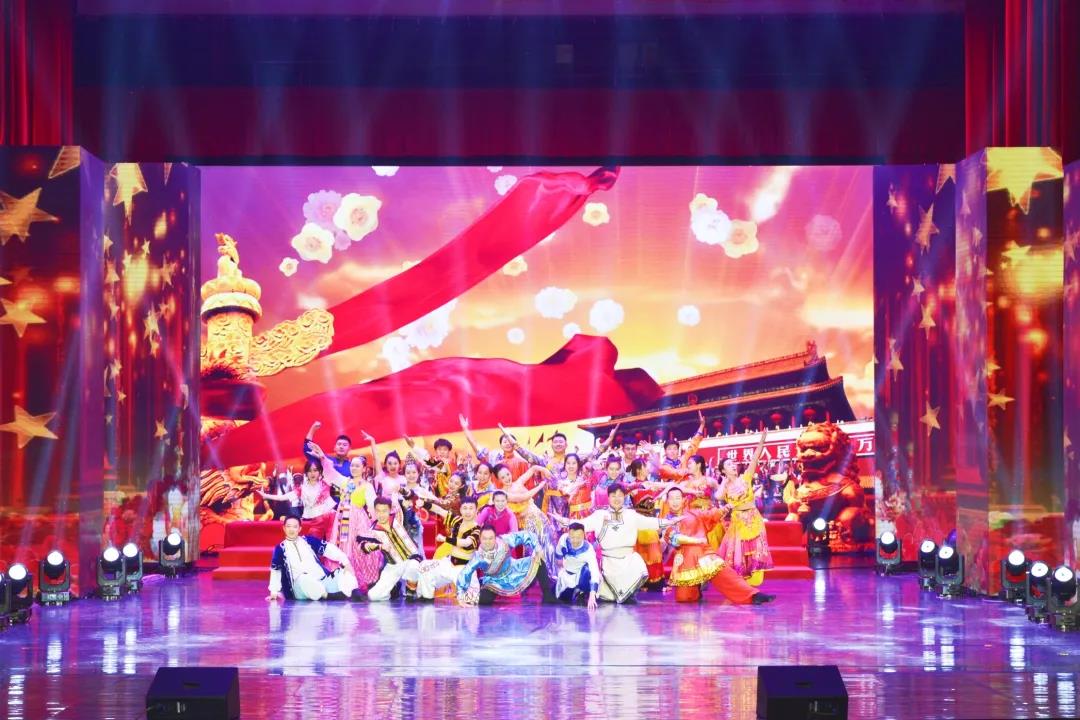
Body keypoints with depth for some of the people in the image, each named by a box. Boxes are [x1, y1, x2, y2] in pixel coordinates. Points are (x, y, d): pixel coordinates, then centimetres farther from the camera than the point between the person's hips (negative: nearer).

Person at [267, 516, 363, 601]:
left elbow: (328, 549, 5)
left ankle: (355, 594, -44)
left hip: (322, 581, 3)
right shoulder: (280, 549, 10)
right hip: (300, 587, -3)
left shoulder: (309, 540, 13)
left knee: (345, 573, -20)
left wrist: (345, 562, -8)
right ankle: (327, 596, -46)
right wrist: (274, 591, 6)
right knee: (304, 580, -38)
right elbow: (275, 571, 14)